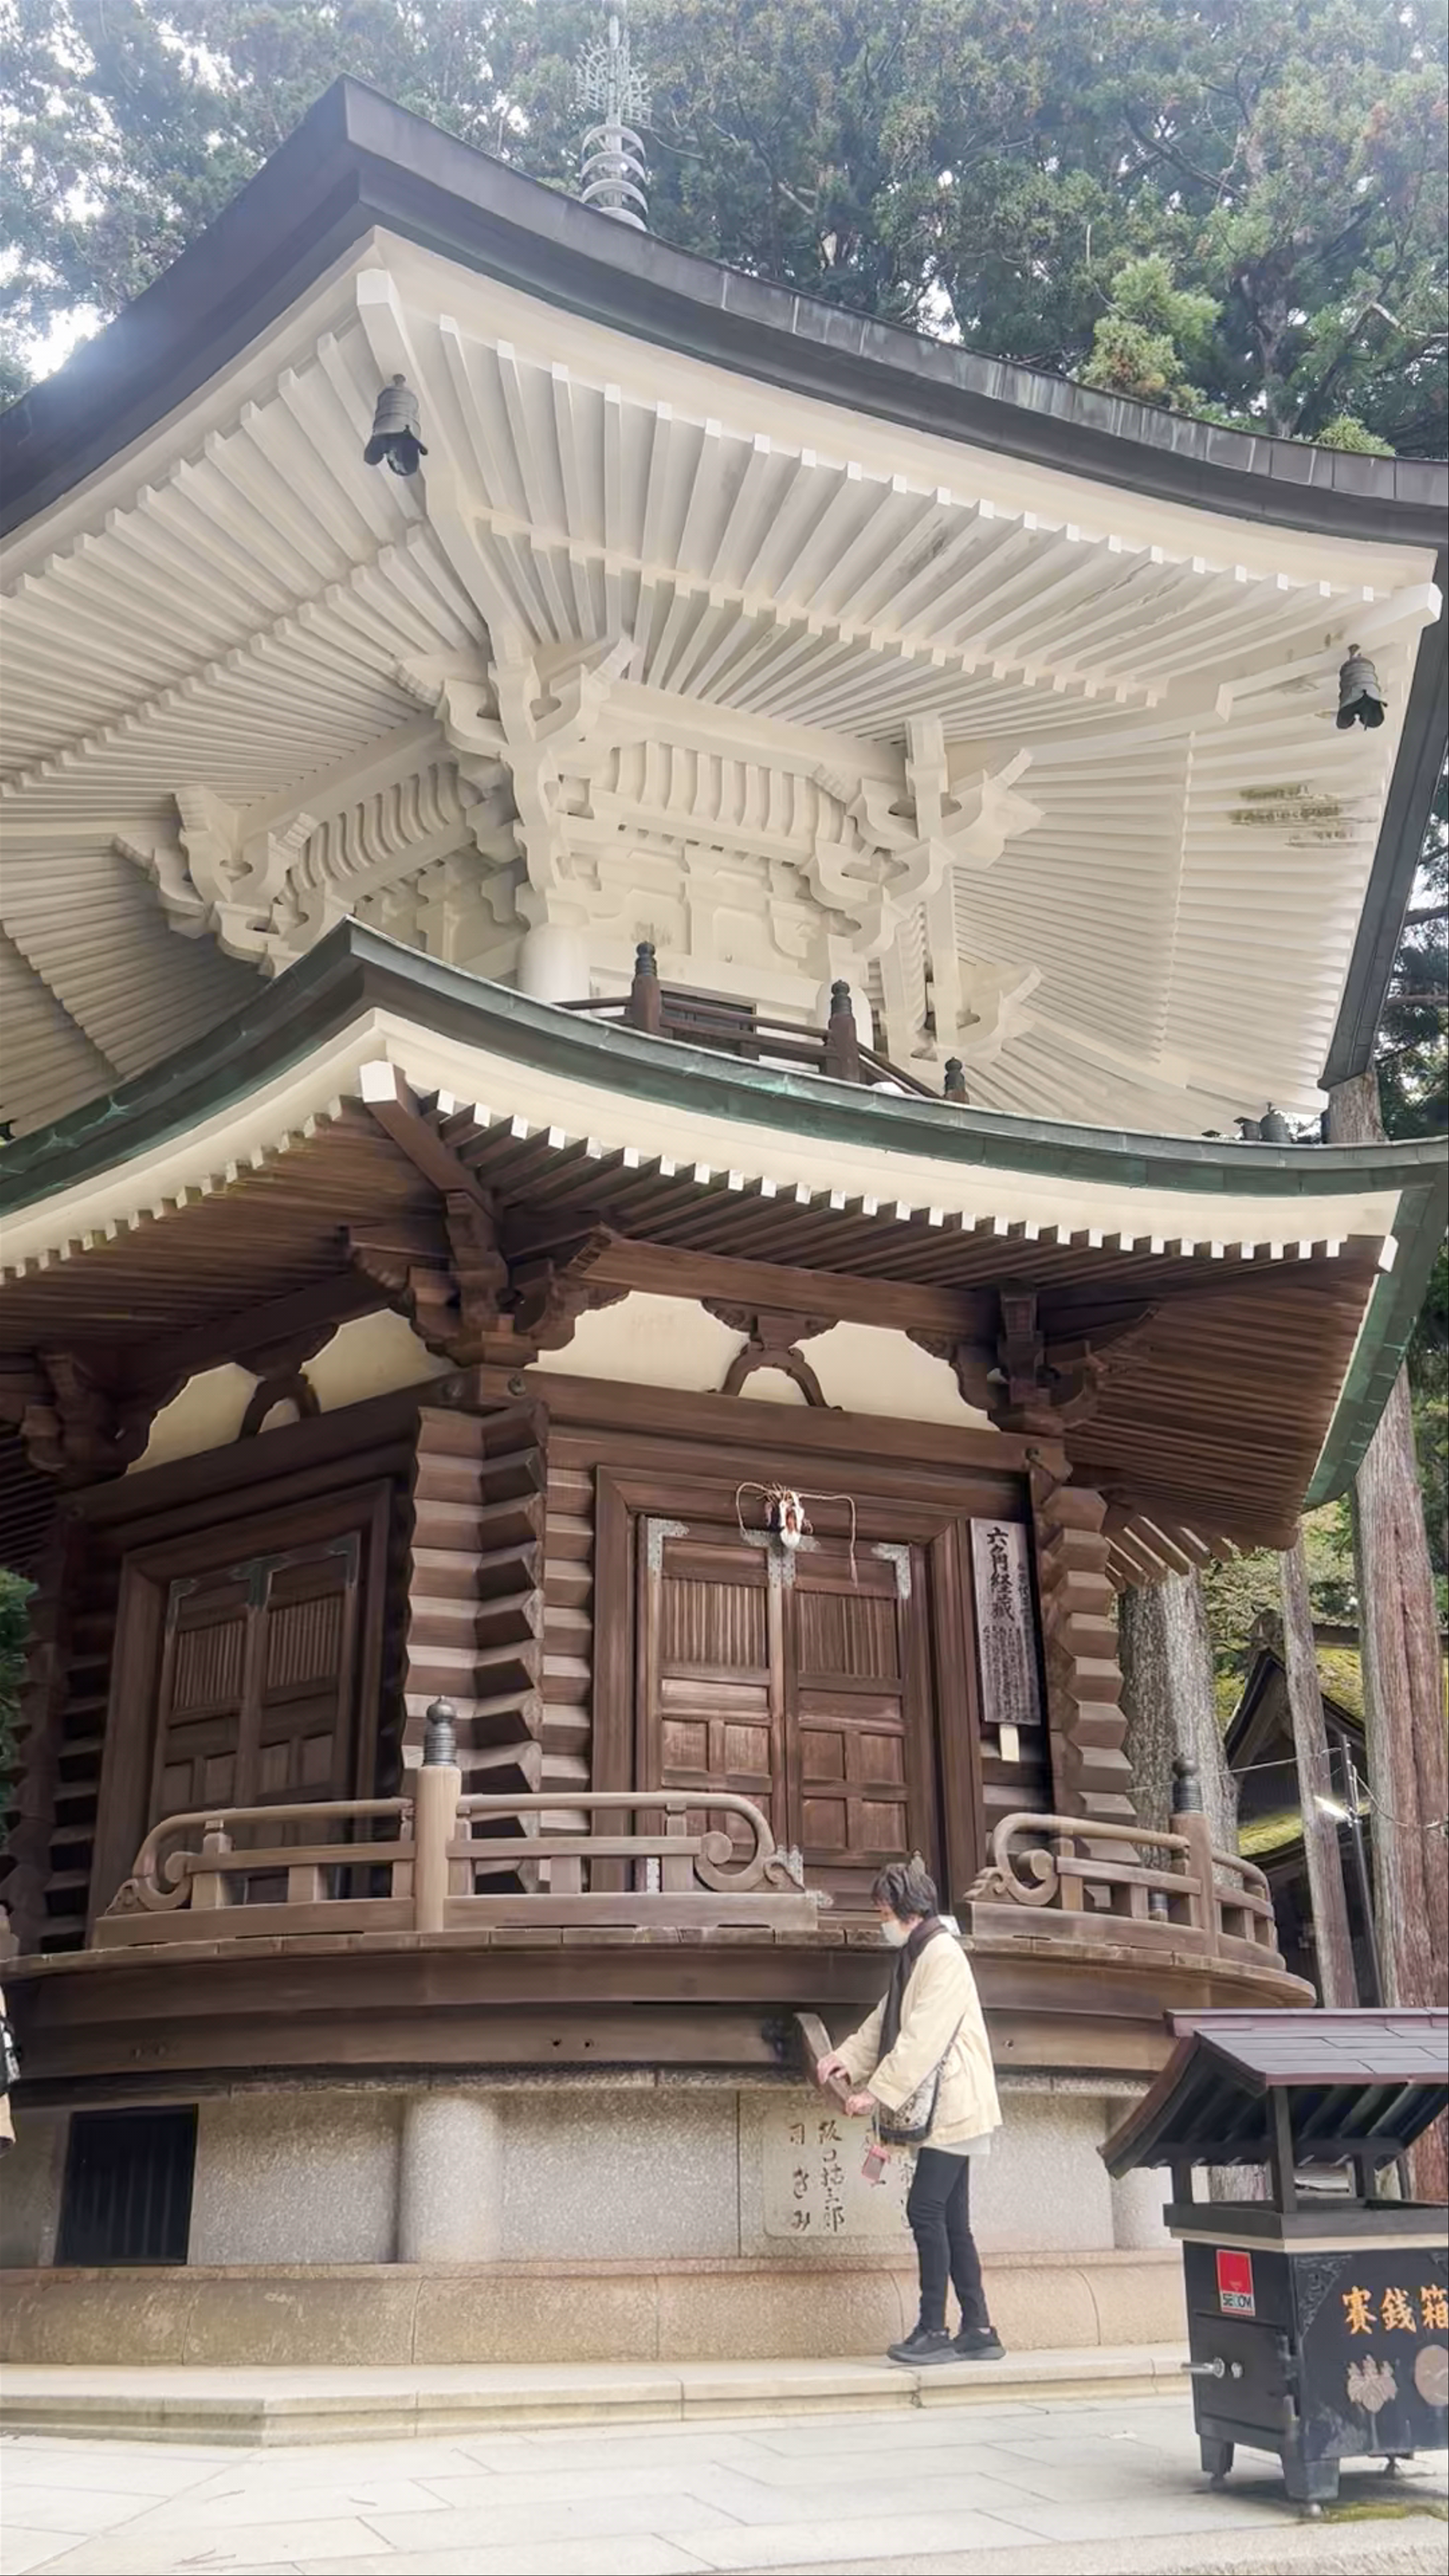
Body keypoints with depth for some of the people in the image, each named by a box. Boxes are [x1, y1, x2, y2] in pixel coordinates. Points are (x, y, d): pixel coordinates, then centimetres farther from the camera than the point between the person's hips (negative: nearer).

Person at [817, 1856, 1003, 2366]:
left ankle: (933, 2329, -4)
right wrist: (848, 2057, 0)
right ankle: (978, 2331, 13)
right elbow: (885, 2021, 16)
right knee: (950, 2219, 9)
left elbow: (922, 2037, -21)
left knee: (926, 2209, -10)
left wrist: (878, 2092, -20)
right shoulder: (913, 1957, 15)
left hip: (952, 2107, -10)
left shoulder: (943, 1956, -15)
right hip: (943, 2110, 10)